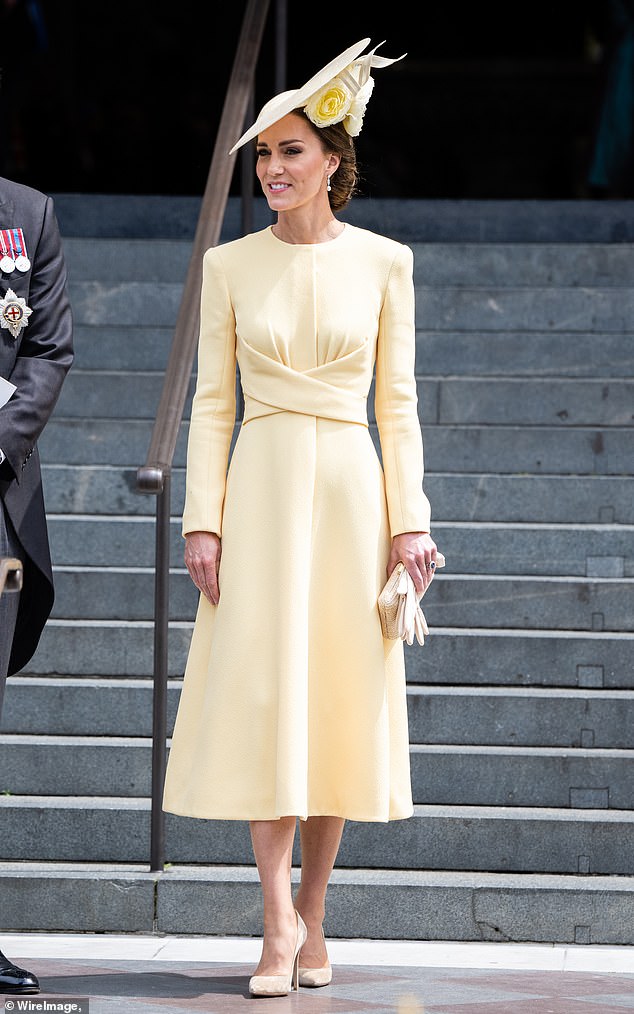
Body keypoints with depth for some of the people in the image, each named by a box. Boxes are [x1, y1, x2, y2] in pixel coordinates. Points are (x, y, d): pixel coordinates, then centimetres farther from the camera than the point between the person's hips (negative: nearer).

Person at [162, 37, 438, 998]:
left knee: (342, 698, 2)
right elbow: (212, 402, 5)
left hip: (352, 488, 0)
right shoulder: (230, 265, 4)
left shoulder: (384, 262, 4)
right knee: (261, 693, -7)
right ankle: (281, 922, -5)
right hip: (261, 488, 0)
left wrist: (410, 520, -2)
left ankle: (312, 918, 12)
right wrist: (202, 519, -3)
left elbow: (397, 403, 5)